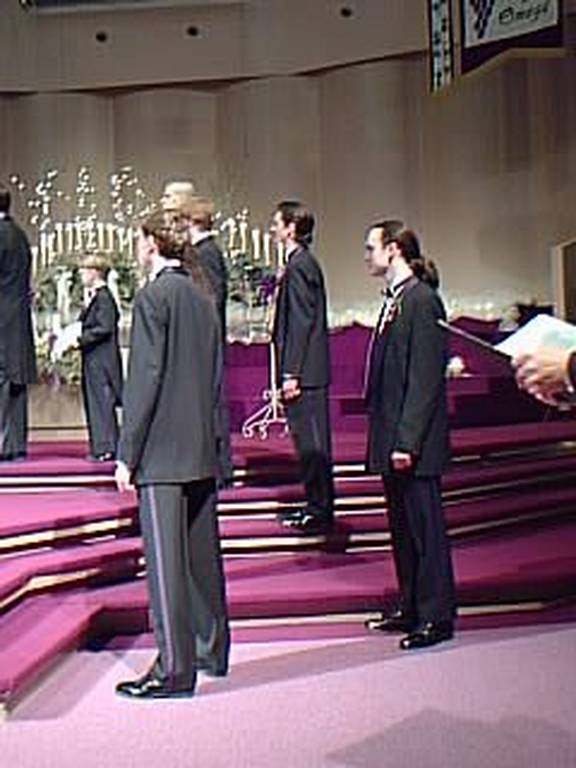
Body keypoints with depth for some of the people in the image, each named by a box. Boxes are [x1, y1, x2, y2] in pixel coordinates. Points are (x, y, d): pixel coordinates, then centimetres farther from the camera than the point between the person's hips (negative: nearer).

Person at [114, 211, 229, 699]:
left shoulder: (154, 297, -9)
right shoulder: (203, 300, 13)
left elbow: (145, 378, -15)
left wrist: (127, 453, -11)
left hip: (161, 451, -8)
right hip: (203, 449, 8)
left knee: (165, 559, -4)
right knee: (202, 552, 15)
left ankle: (175, 669, 1)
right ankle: (211, 650, 26)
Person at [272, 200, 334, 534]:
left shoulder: (299, 266, -13)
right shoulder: (304, 263, 16)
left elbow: (301, 322, -18)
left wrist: (291, 373, -19)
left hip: (304, 371, -10)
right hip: (310, 369, 10)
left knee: (311, 441, -3)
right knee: (310, 440, 14)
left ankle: (320, 510, 4)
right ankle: (317, 505, 22)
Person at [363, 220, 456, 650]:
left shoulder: (421, 300, -15)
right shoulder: (396, 299, 13)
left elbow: (425, 378, -19)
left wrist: (407, 441, -21)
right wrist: (385, 437, 16)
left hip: (413, 442, -10)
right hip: (393, 439, 10)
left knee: (425, 526, 1)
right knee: (403, 526, 17)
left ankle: (437, 616, 13)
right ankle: (411, 607, 30)